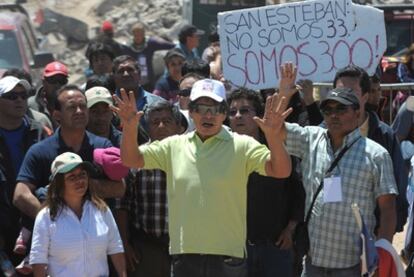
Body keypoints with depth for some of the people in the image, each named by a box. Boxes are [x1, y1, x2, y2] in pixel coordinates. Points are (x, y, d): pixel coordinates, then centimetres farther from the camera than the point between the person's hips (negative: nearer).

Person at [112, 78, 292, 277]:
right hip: (184, 254, 3)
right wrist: (130, 128, -13)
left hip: (227, 255, -3)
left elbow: (281, 171, -12)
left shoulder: (242, 146, -2)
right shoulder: (174, 146, 9)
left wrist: (273, 136, -30)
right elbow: (131, 159, 7)